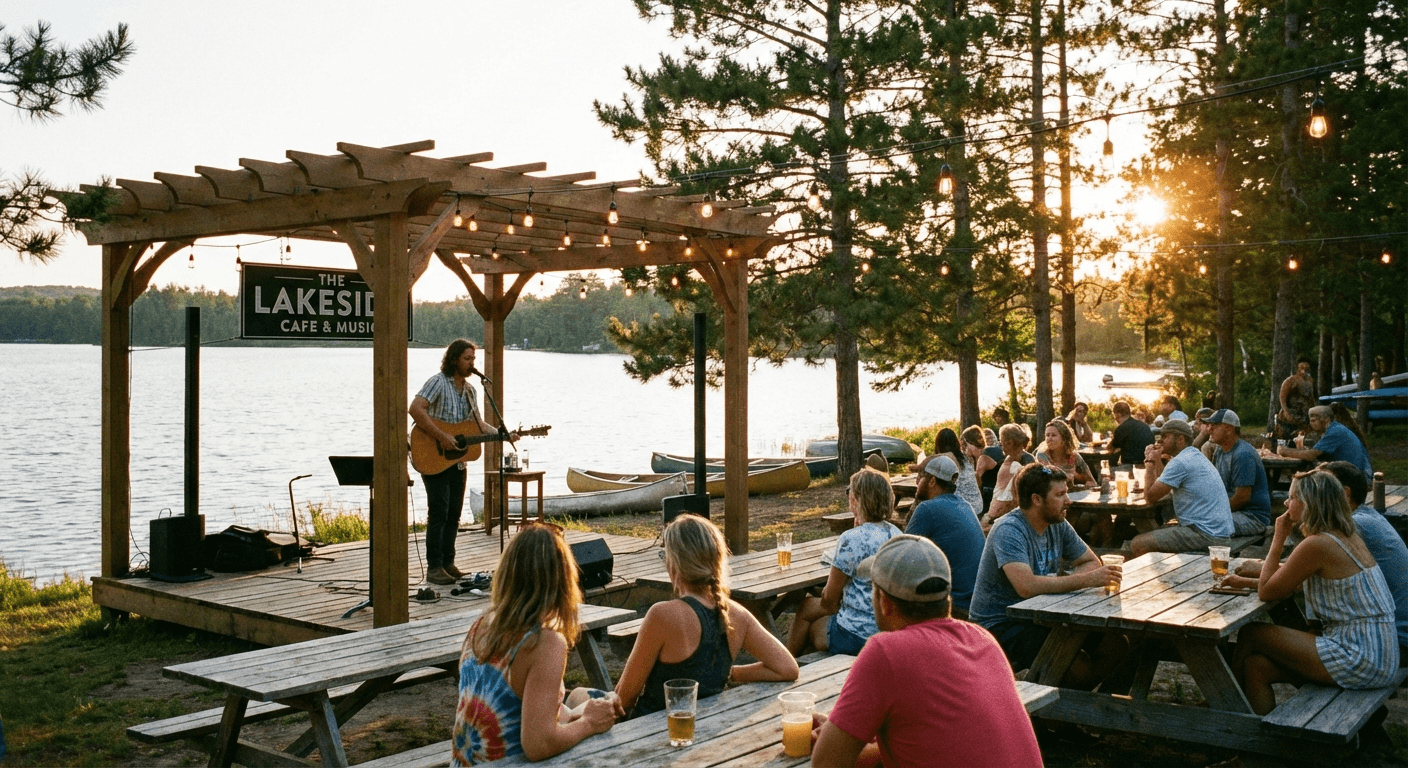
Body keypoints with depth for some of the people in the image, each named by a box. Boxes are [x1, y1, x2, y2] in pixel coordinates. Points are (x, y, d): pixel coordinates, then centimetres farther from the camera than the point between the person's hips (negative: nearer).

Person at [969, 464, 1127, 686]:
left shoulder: (1058, 525, 6)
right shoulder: (1009, 531, -21)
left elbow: (1092, 562, 11)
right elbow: (1027, 586, -34)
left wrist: (1068, 582, -12)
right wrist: (1087, 580, -30)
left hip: (1041, 616, 9)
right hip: (1000, 626, -8)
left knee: (1116, 645, -7)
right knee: (1080, 666, -27)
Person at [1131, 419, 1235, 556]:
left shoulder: (1180, 462, -15)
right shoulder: (1196, 456, 18)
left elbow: (1150, 497, -12)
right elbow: (1165, 491, 24)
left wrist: (1150, 462, -1)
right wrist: (1156, 460, 18)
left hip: (1205, 534, -11)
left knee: (1138, 544, -14)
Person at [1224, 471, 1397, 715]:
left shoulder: (1317, 545, -19)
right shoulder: (1345, 537, 11)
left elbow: (1266, 592, -9)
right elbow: (1292, 582, 24)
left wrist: (1279, 538, -4)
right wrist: (1245, 581, 22)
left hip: (1359, 662, -9)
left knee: (1251, 635, -1)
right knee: (1257, 666, 3)